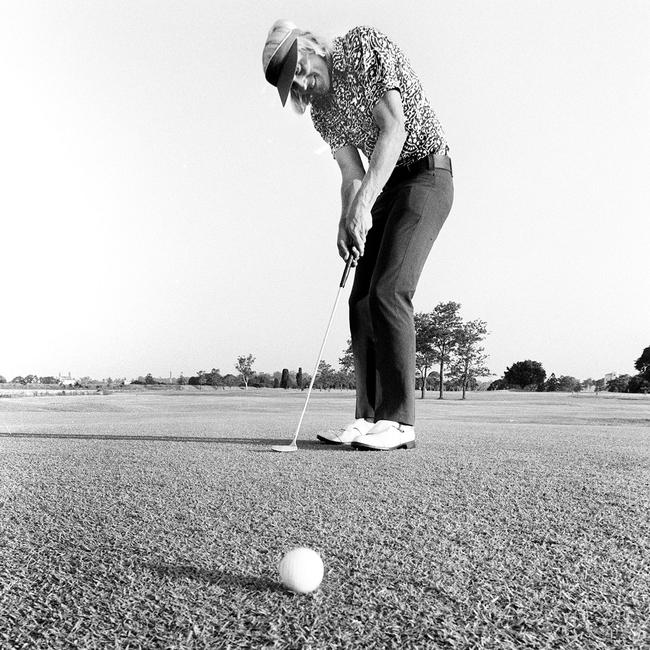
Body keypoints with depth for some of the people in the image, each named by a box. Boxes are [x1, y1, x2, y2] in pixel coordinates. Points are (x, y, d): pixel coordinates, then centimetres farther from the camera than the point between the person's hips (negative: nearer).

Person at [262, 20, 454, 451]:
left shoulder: (365, 47, -11)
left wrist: (363, 204, -28)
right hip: (387, 188, 8)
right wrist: (346, 221, -12)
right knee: (362, 300, -1)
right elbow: (352, 173, 8)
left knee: (388, 292, -20)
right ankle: (371, 418, 2)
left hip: (426, 174, -8)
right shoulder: (321, 110, 10)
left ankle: (399, 421, -16)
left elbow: (394, 130, -21)